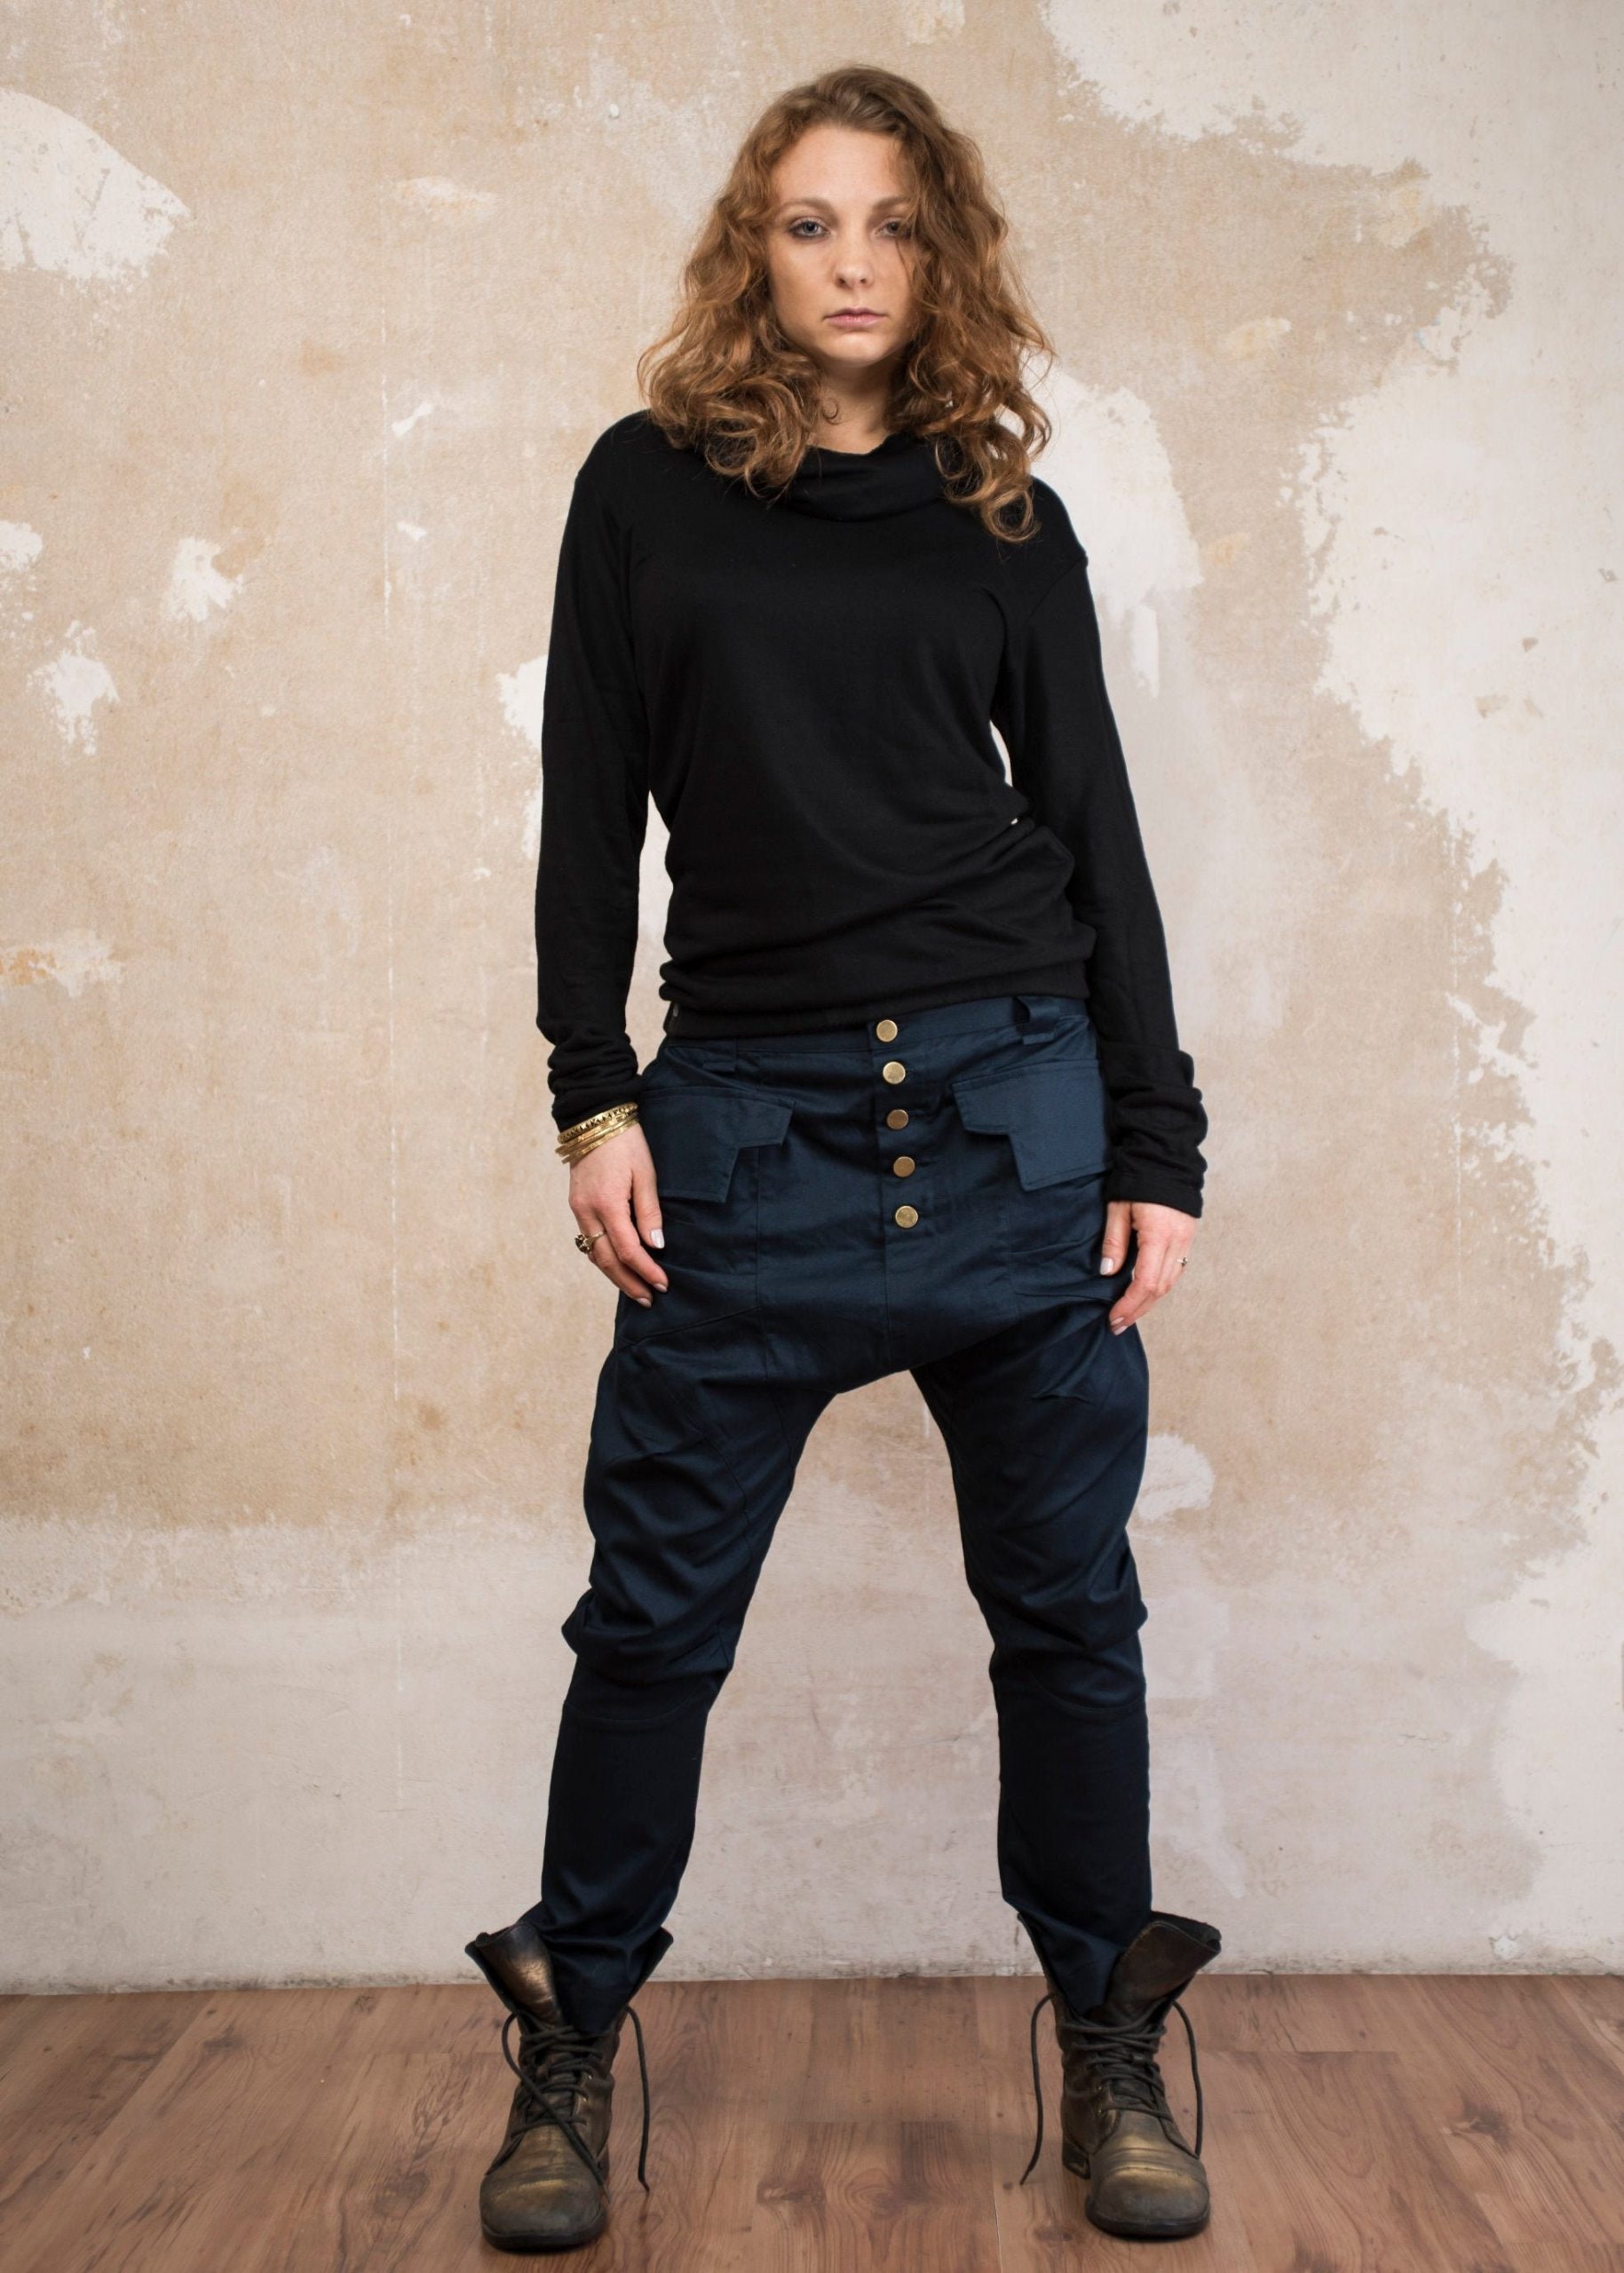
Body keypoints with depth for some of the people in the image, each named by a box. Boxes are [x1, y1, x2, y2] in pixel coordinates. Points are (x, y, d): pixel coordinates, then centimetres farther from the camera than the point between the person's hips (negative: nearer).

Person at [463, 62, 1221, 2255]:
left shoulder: (1005, 519, 10)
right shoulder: (648, 487, 9)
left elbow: (1092, 828, 9)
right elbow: (590, 807, 7)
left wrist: (1158, 1143, 3)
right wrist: (595, 1097, -2)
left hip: (1015, 1099, 1)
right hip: (748, 1114, -1)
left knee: (1070, 1598, 6)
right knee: (659, 1605, 2)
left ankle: (1108, 2043, 23)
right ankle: (573, 2045, 20)